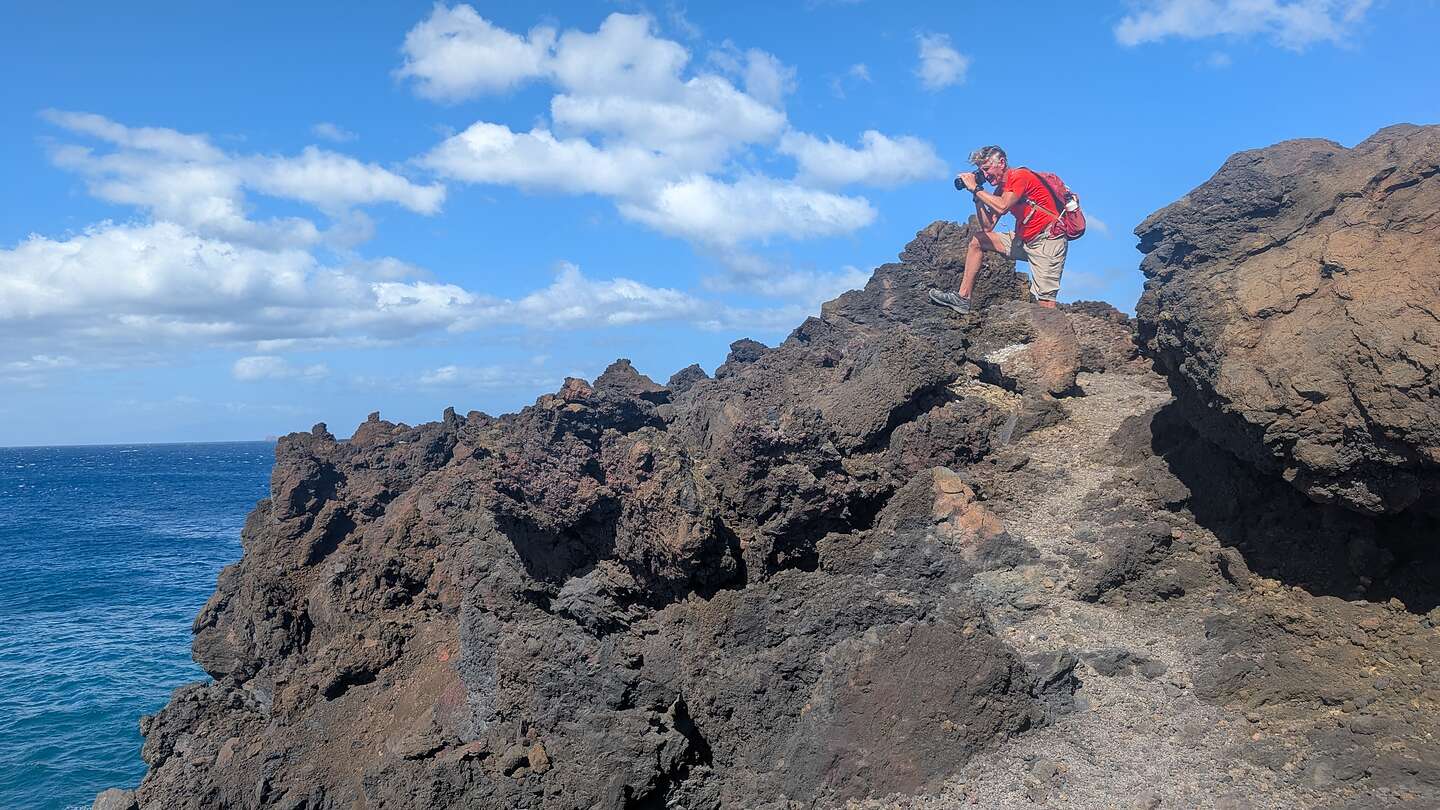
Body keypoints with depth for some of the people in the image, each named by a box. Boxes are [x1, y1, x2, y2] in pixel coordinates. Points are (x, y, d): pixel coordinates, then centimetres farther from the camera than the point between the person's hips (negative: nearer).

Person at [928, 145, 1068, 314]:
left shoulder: (1020, 176, -11)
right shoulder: (1001, 189, 14)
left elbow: (1002, 207, -27)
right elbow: (988, 227, 8)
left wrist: (975, 188, -16)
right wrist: (977, 195, 3)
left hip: (1048, 239, -9)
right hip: (1024, 241, 9)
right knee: (978, 240, 9)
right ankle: (963, 298, 5)